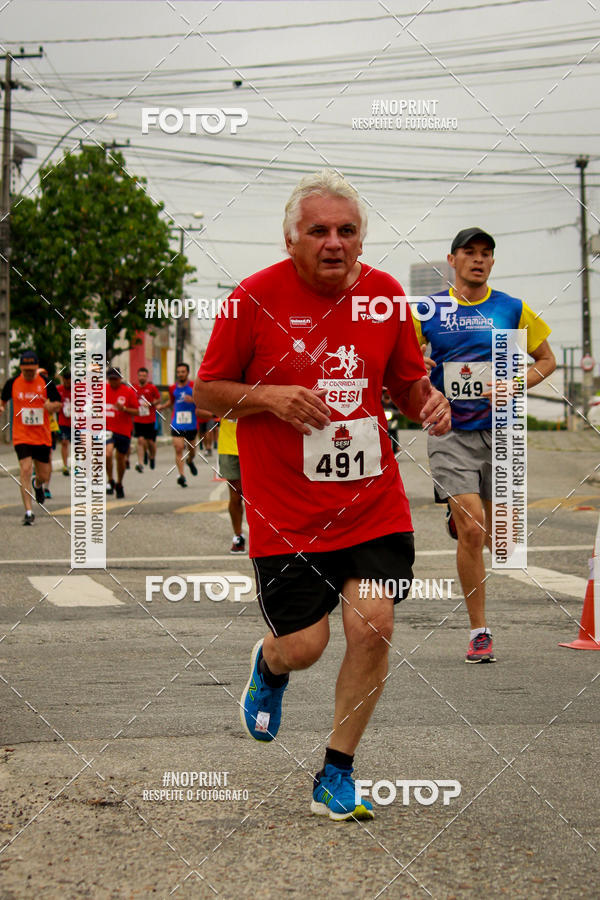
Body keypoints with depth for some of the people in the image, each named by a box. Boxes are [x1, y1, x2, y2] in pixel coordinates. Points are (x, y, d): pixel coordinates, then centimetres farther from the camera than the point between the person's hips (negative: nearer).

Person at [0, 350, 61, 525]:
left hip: (42, 437, 1)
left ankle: (37, 484, 49)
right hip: (21, 436, -1)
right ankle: (28, 512, -13)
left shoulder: (46, 383, -2)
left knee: (44, 476, 9)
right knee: (25, 470, -16)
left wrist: (52, 406, -18)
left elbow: (58, 404, 5)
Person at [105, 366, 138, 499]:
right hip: (107, 429, 0)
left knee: (121, 458, 10)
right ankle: (110, 481, -2)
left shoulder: (128, 391, -4)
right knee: (108, 453, -23)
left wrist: (123, 408, -20)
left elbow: (136, 411, -4)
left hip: (124, 430, 0)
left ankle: (119, 484, 33)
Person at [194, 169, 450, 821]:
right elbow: (206, 390, 0)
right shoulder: (255, 297, -7)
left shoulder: (385, 293, 3)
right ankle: (269, 667, 40)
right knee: (303, 645, -1)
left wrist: (428, 400, -7)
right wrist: (269, 396, -18)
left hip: (373, 497, 3)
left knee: (372, 626, -9)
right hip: (285, 509, -2)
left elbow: (407, 382, 16)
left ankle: (336, 775, 10)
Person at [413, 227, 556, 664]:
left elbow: (547, 359, 13)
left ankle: (459, 516, 40)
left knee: (497, 541, 3)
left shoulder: (512, 309, 4)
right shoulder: (428, 311, 3)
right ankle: (479, 632, -1)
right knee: (472, 533, -14)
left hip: (499, 432, 2)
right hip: (450, 435, -2)